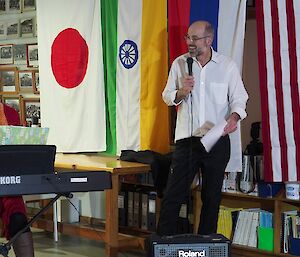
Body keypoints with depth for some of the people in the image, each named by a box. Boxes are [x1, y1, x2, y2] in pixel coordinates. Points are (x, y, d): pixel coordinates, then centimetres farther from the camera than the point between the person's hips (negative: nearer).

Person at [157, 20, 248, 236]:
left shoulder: (227, 66, 1)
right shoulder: (180, 64, 5)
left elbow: (239, 98, 3)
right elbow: (167, 96, 10)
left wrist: (234, 116, -18)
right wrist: (181, 93, -12)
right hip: (187, 139, 1)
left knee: (212, 196, 8)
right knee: (173, 194, -3)